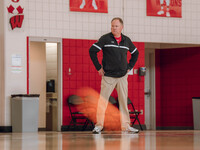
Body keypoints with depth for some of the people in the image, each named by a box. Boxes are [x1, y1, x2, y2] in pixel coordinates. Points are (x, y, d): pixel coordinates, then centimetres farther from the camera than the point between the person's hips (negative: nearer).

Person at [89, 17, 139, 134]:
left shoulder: (126, 40, 9)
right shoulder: (105, 39, -3)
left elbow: (135, 53, 24)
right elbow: (92, 51, -3)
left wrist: (129, 67, 14)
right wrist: (98, 67, -5)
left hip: (122, 76, 3)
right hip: (108, 76, -3)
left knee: (124, 100, 4)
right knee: (103, 100, -6)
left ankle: (125, 125, 10)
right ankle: (99, 125, 0)